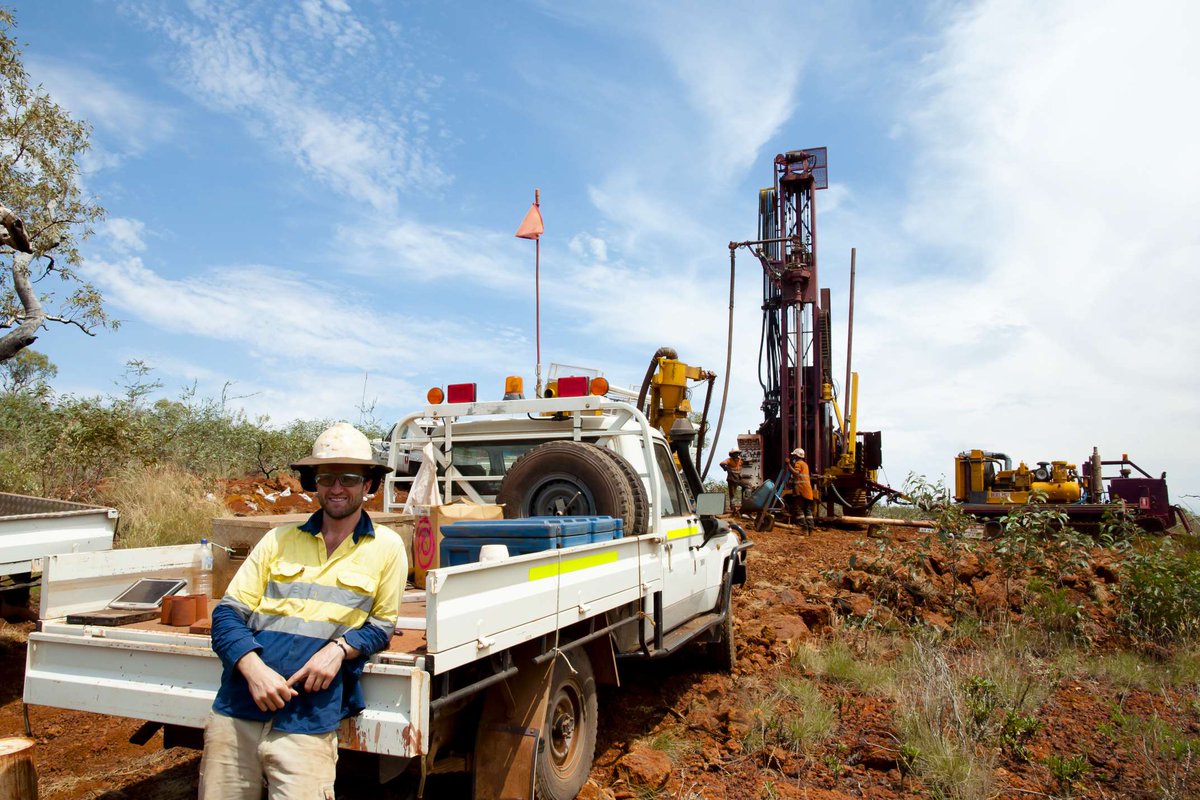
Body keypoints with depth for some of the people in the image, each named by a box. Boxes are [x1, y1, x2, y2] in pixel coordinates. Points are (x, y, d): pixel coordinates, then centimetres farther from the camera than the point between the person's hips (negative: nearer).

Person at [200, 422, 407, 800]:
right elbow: (227, 614, 6)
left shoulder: (386, 547, 4)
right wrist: (254, 668, -12)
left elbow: (382, 625, 9)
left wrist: (339, 647, -12)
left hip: (308, 721, -2)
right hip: (238, 711, 3)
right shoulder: (279, 540, 10)